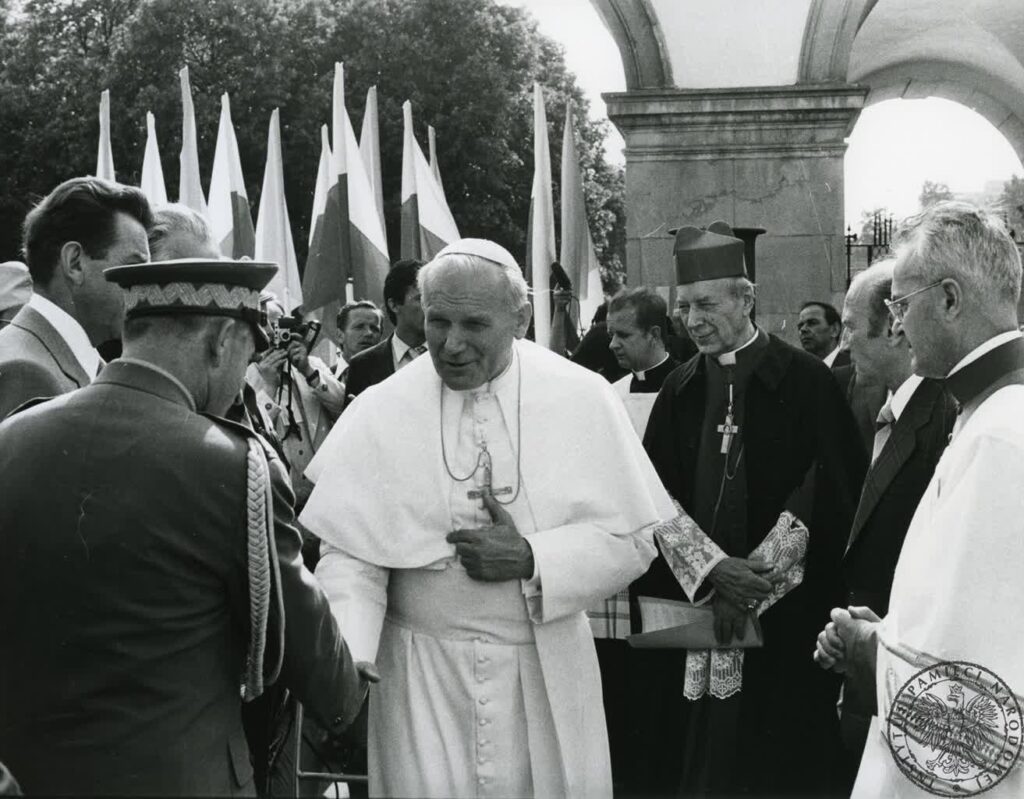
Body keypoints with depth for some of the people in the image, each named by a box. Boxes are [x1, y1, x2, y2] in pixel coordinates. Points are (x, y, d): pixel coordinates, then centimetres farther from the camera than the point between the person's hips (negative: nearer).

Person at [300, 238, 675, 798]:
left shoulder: (583, 400, -4)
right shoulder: (379, 411, -5)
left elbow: (633, 540, -2)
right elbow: (349, 555, -7)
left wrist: (532, 559, -17)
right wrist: (348, 661, -23)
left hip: (547, 670, 1)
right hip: (421, 673, 0)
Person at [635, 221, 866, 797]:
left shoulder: (806, 381, -3)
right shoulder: (680, 391, 9)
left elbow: (825, 492, -9)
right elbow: (658, 496, 2)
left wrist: (752, 579, -13)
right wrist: (713, 568, -14)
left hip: (785, 616, -3)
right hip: (691, 602, 3)